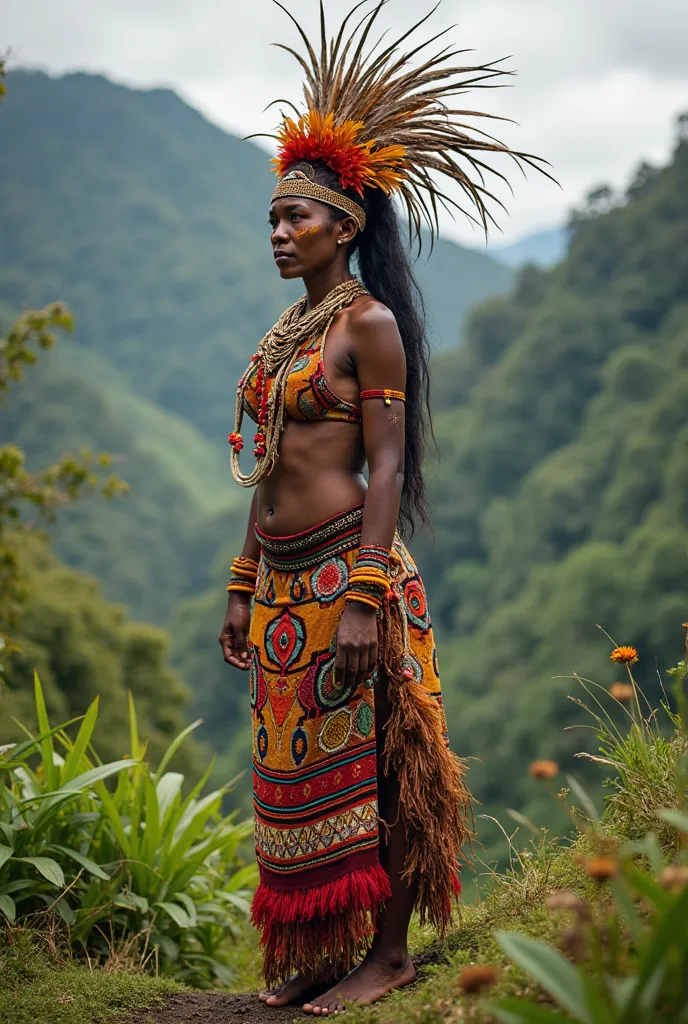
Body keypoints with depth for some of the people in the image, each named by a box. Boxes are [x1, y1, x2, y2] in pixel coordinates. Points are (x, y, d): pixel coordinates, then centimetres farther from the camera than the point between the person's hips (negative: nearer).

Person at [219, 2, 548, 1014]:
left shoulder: (370, 324, -8)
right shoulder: (287, 329, 16)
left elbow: (386, 467, -14)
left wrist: (362, 601, -20)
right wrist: (243, 588, 18)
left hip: (349, 566, -8)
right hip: (282, 577, 8)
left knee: (364, 761, -1)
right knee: (298, 766, 12)